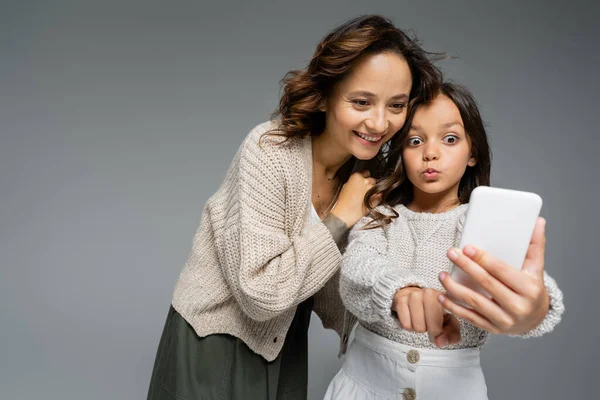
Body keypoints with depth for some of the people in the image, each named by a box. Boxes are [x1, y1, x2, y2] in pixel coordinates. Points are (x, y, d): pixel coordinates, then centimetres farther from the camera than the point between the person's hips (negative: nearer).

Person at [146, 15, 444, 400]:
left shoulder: (373, 175, -6)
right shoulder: (271, 151, -26)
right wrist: (339, 221, -25)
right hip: (215, 344, -5)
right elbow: (261, 293, -30)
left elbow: (331, 286, 2)